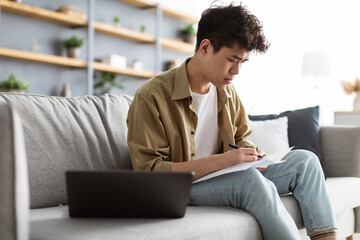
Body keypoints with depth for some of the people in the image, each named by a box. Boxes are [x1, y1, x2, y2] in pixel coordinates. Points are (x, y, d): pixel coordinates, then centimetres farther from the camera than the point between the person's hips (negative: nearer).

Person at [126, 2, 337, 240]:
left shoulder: (227, 92, 7)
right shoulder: (151, 97, -15)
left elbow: (242, 138, 20)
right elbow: (148, 171, -19)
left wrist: (253, 154, -7)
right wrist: (219, 161, -28)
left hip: (224, 179, 7)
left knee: (304, 160, -6)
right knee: (250, 178, -34)